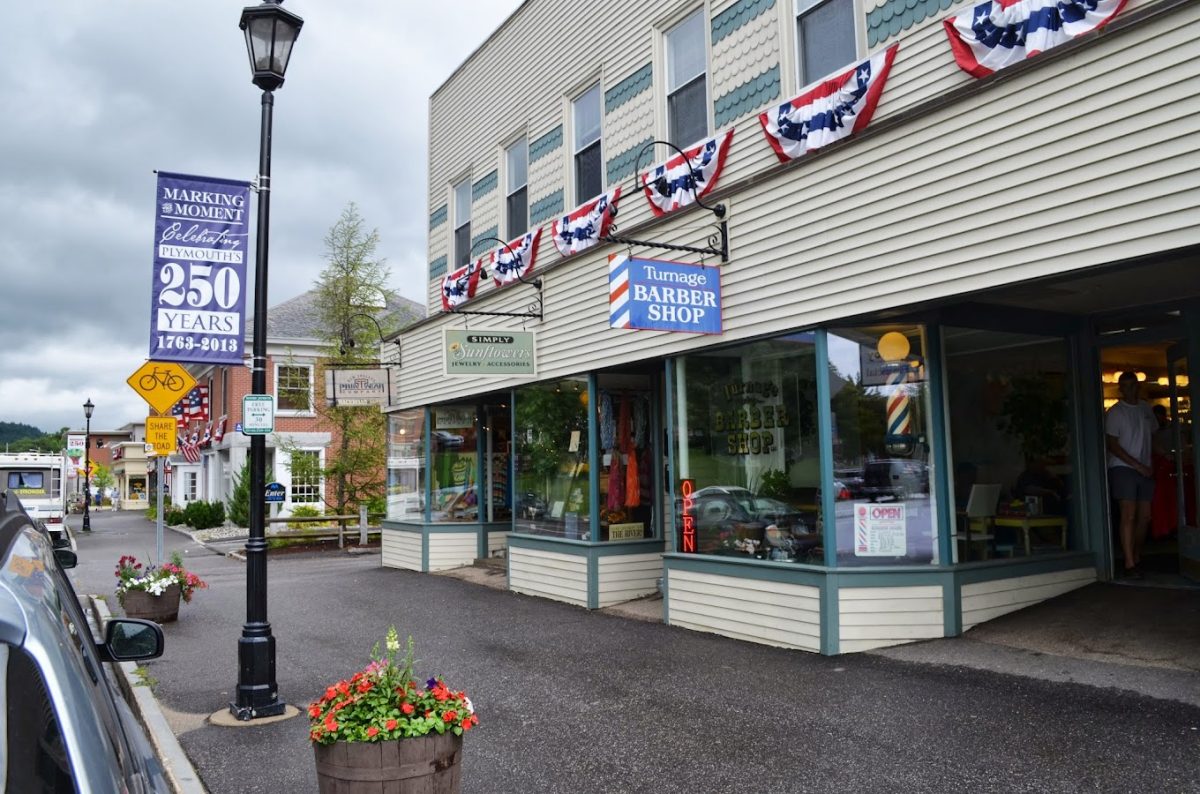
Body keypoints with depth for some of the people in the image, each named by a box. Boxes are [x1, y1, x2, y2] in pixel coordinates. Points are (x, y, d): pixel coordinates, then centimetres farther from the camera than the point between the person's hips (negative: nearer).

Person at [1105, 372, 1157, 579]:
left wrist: (1150, 464, 10)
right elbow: (1112, 445, -9)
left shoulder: (1146, 408, 12)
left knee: (1145, 516, 6)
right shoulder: (1115, 412, -5)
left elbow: (1153, 435, 21)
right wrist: (1138, 465, -13)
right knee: (1129, 515, -13)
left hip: (1145, 469, 6)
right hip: (1123, 468, -6)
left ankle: (1137, 556, 22)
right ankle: (1129, 564, -14)